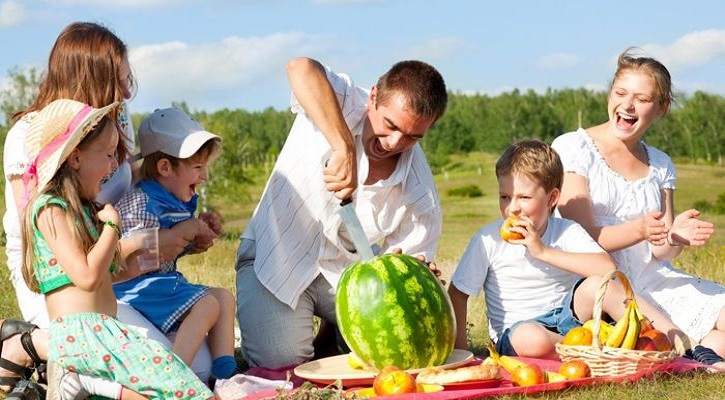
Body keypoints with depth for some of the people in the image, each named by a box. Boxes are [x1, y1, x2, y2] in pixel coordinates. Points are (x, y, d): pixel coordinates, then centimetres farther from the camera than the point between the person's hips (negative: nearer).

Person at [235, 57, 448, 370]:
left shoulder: (421, 196, -15)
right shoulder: (343, 104, -22)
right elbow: (301, 69, -45)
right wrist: (344, 148, -53)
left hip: (346, 273, 3)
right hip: (275, 254, -3)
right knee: (282, 359, -21)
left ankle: (332, 332, 18)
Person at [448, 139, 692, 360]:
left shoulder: (567, 231, -3)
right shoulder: (488, 239, -6)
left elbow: (608, 268, -21)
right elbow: (457, 294, 0)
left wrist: (544, 251, -24)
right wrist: (460, 348, -10)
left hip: (565, 316, 2)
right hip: (515, 330, -2)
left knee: (597, 285, -28)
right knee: (532, 340, -40)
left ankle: (677, 340, -24)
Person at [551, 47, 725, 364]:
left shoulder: (660, 165, 13)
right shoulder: (573, 148, -4)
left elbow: (659, 252, 7)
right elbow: (583, 237, -11)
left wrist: (676, 237, -18)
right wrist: (638, 230, -29)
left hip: (651, 279, 6)